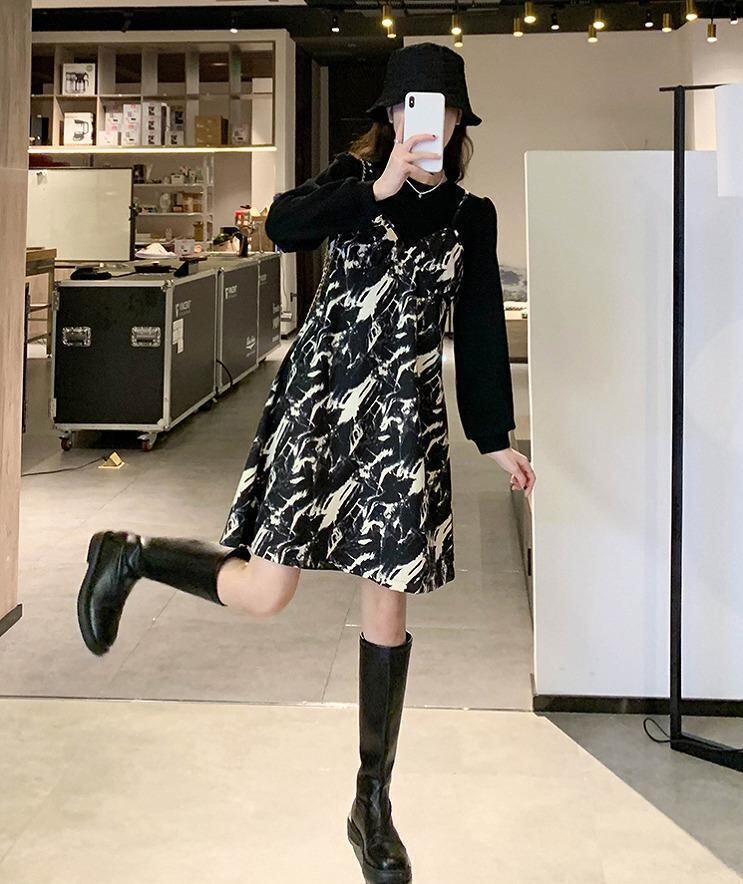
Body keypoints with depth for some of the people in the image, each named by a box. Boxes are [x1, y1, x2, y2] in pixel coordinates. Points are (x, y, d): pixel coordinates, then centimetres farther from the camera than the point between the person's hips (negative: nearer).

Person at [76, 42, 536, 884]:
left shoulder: (472, 215, 10)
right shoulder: (355, 176, 4)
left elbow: (481, 329, 14)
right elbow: (283, 226, -17)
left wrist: (497, 437, 12)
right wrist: (379, 188, -24)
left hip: (405, 409, 3)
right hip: (321, 389, -2)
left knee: (388, 601, 2)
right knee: (263, 592, -9)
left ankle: (373, 805, 14)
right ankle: (128, 553, 22)